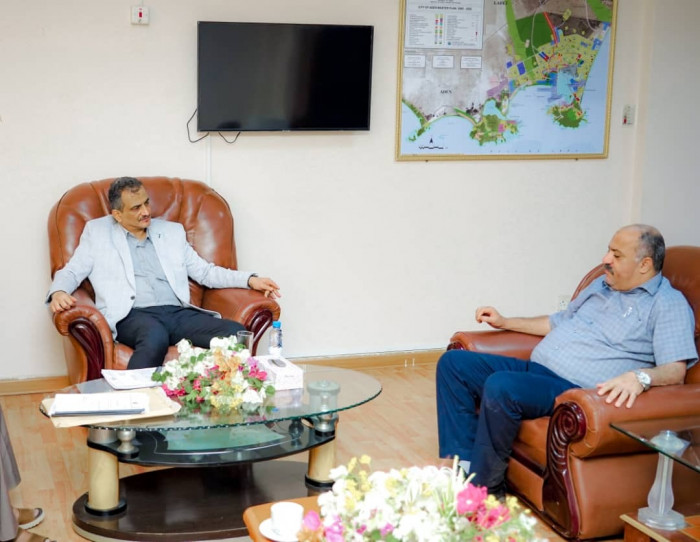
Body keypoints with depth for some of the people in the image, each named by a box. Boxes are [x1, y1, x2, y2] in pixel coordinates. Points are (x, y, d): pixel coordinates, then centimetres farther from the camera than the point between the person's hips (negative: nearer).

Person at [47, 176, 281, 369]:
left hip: (178, 313, 4)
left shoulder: (172, 231, 22)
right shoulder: (97, 232, 15)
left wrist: (250, 279, 7)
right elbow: (71, 272, 14)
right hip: (132, 315, -3)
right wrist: (58, 292, -11)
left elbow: (204, 271, 21)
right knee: (156, 337, -41)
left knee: (236, 333, -24)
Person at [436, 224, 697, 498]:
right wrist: (505, 322, 32)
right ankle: (464, 466, -13)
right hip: (534, 369, 9)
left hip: (575, 389, -9)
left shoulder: (669, 304, -2)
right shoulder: (602, 284, 23)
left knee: (500, 385, -35)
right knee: (453, 362, -6)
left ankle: (485, 487, -18)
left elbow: (676, 369, -13)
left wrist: (640, 377, -34)